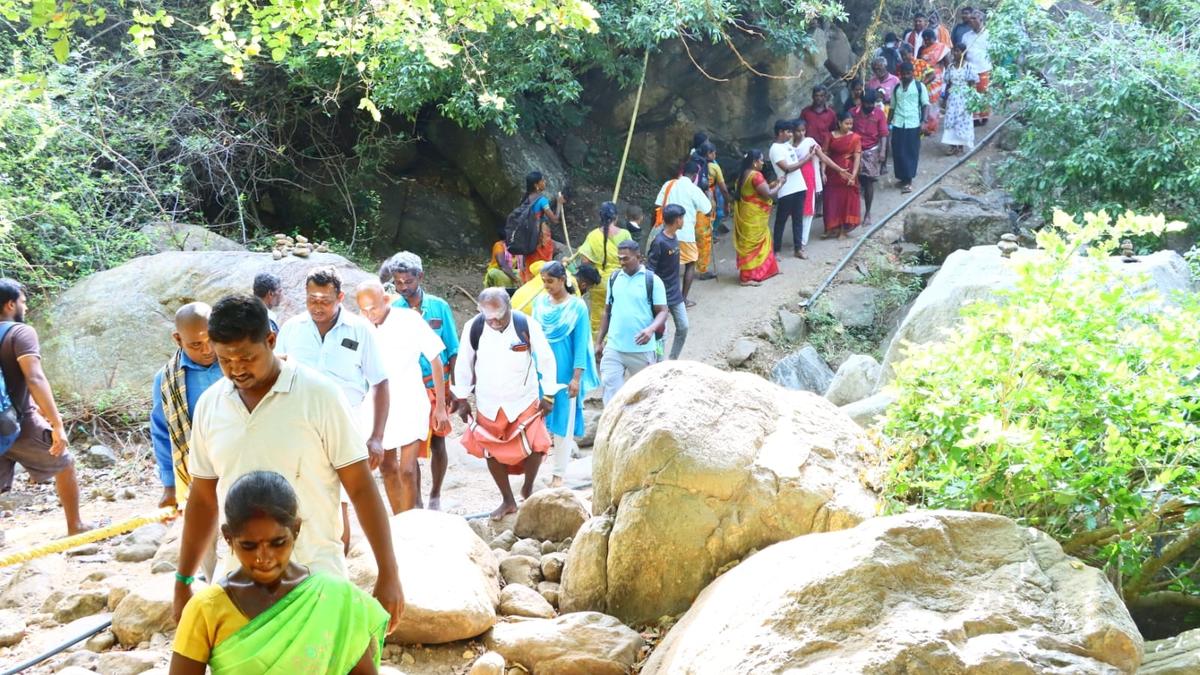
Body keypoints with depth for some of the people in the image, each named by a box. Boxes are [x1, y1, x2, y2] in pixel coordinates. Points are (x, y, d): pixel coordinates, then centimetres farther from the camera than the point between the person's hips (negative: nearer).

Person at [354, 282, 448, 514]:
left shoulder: (409, 320, -14)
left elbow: (435, 361, -5)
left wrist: (440, 406, -3)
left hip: (410, 405, -3)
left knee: (407, 470, -10)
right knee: (387, 468, 14)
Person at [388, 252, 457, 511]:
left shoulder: (439, 307, -4)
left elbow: (452, 351, 2)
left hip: (437, 386, 1)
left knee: (437, 442, 11)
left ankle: (435, 497, 28)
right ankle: (416, 502, 15)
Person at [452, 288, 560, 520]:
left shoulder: (527, 325, -20)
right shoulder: (473, 328, -15)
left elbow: (546, 359, -7)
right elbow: (464, 364, 0)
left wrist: (549, 395, -2)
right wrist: (462, 399, 4)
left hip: (524, 401, -2)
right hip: (488, 404, 2)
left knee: (535, 446, -12)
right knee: (492, 451, 7)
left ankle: (528, 489, 18)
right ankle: (508, 500, 27)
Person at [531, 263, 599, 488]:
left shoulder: (577, 306, -7)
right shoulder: (540, 303, 3)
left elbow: (580, 344, -7)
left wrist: (576, 378, -11)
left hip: (564, 373, -3)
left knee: (562, 423, 2)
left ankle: (559, 474, 10)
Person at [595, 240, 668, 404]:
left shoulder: (652, 280, -5)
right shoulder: (614, 279, 8)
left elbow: (663, 311, -7)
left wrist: (651, 329, -26)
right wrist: (599, 341, 13)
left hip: (642, 349, -3)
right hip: (613, 348, 3)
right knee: (611, 389, -3)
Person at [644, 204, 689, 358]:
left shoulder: (674, 238, 4)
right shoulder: (659, 242, -22)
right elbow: (650, 271, -20)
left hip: (676, 293, 8)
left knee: (683, 327, 12)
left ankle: (672, 361, 26)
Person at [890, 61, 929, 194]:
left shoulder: (919, 86, 2)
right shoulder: (896, 88, 11)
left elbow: (925, 104, 0)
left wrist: (924, 120, -11)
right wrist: (889, 123, 12)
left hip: (913, 124, -3)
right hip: (898, 124, 3)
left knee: (911, 152, 0)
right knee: (898, 152, 1)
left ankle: (908, 180, 4)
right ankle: (902, 177, 14)